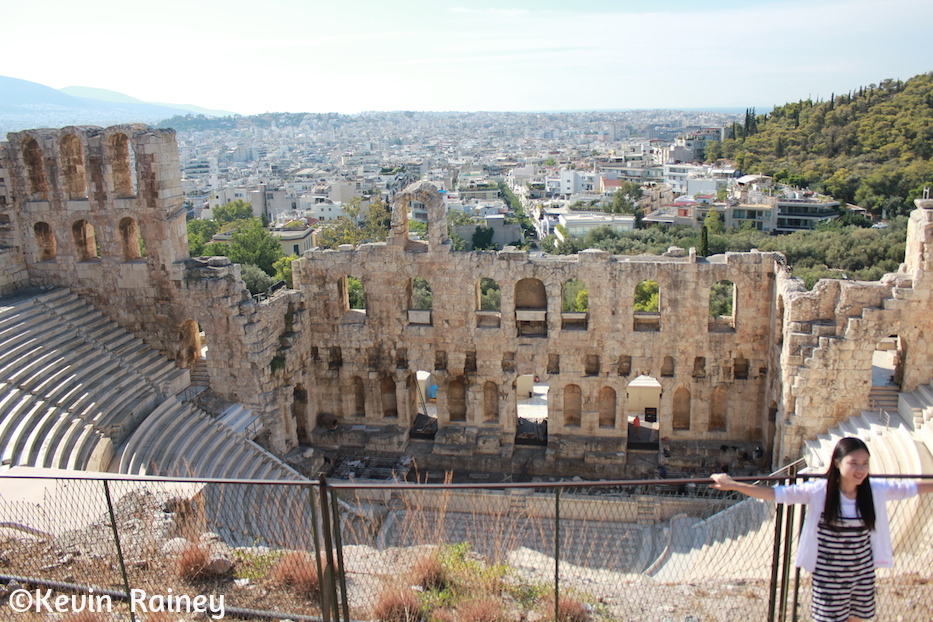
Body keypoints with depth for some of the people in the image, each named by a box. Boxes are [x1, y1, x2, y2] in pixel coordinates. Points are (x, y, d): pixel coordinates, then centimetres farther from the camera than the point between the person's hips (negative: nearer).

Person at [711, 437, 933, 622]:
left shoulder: (875, 490, -6)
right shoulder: (819, 492, -18)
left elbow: (911, 487, 6)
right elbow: (775, 493, -24)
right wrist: (732, 485, -32)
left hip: (863, 573, 4)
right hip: (829, 576, -4)